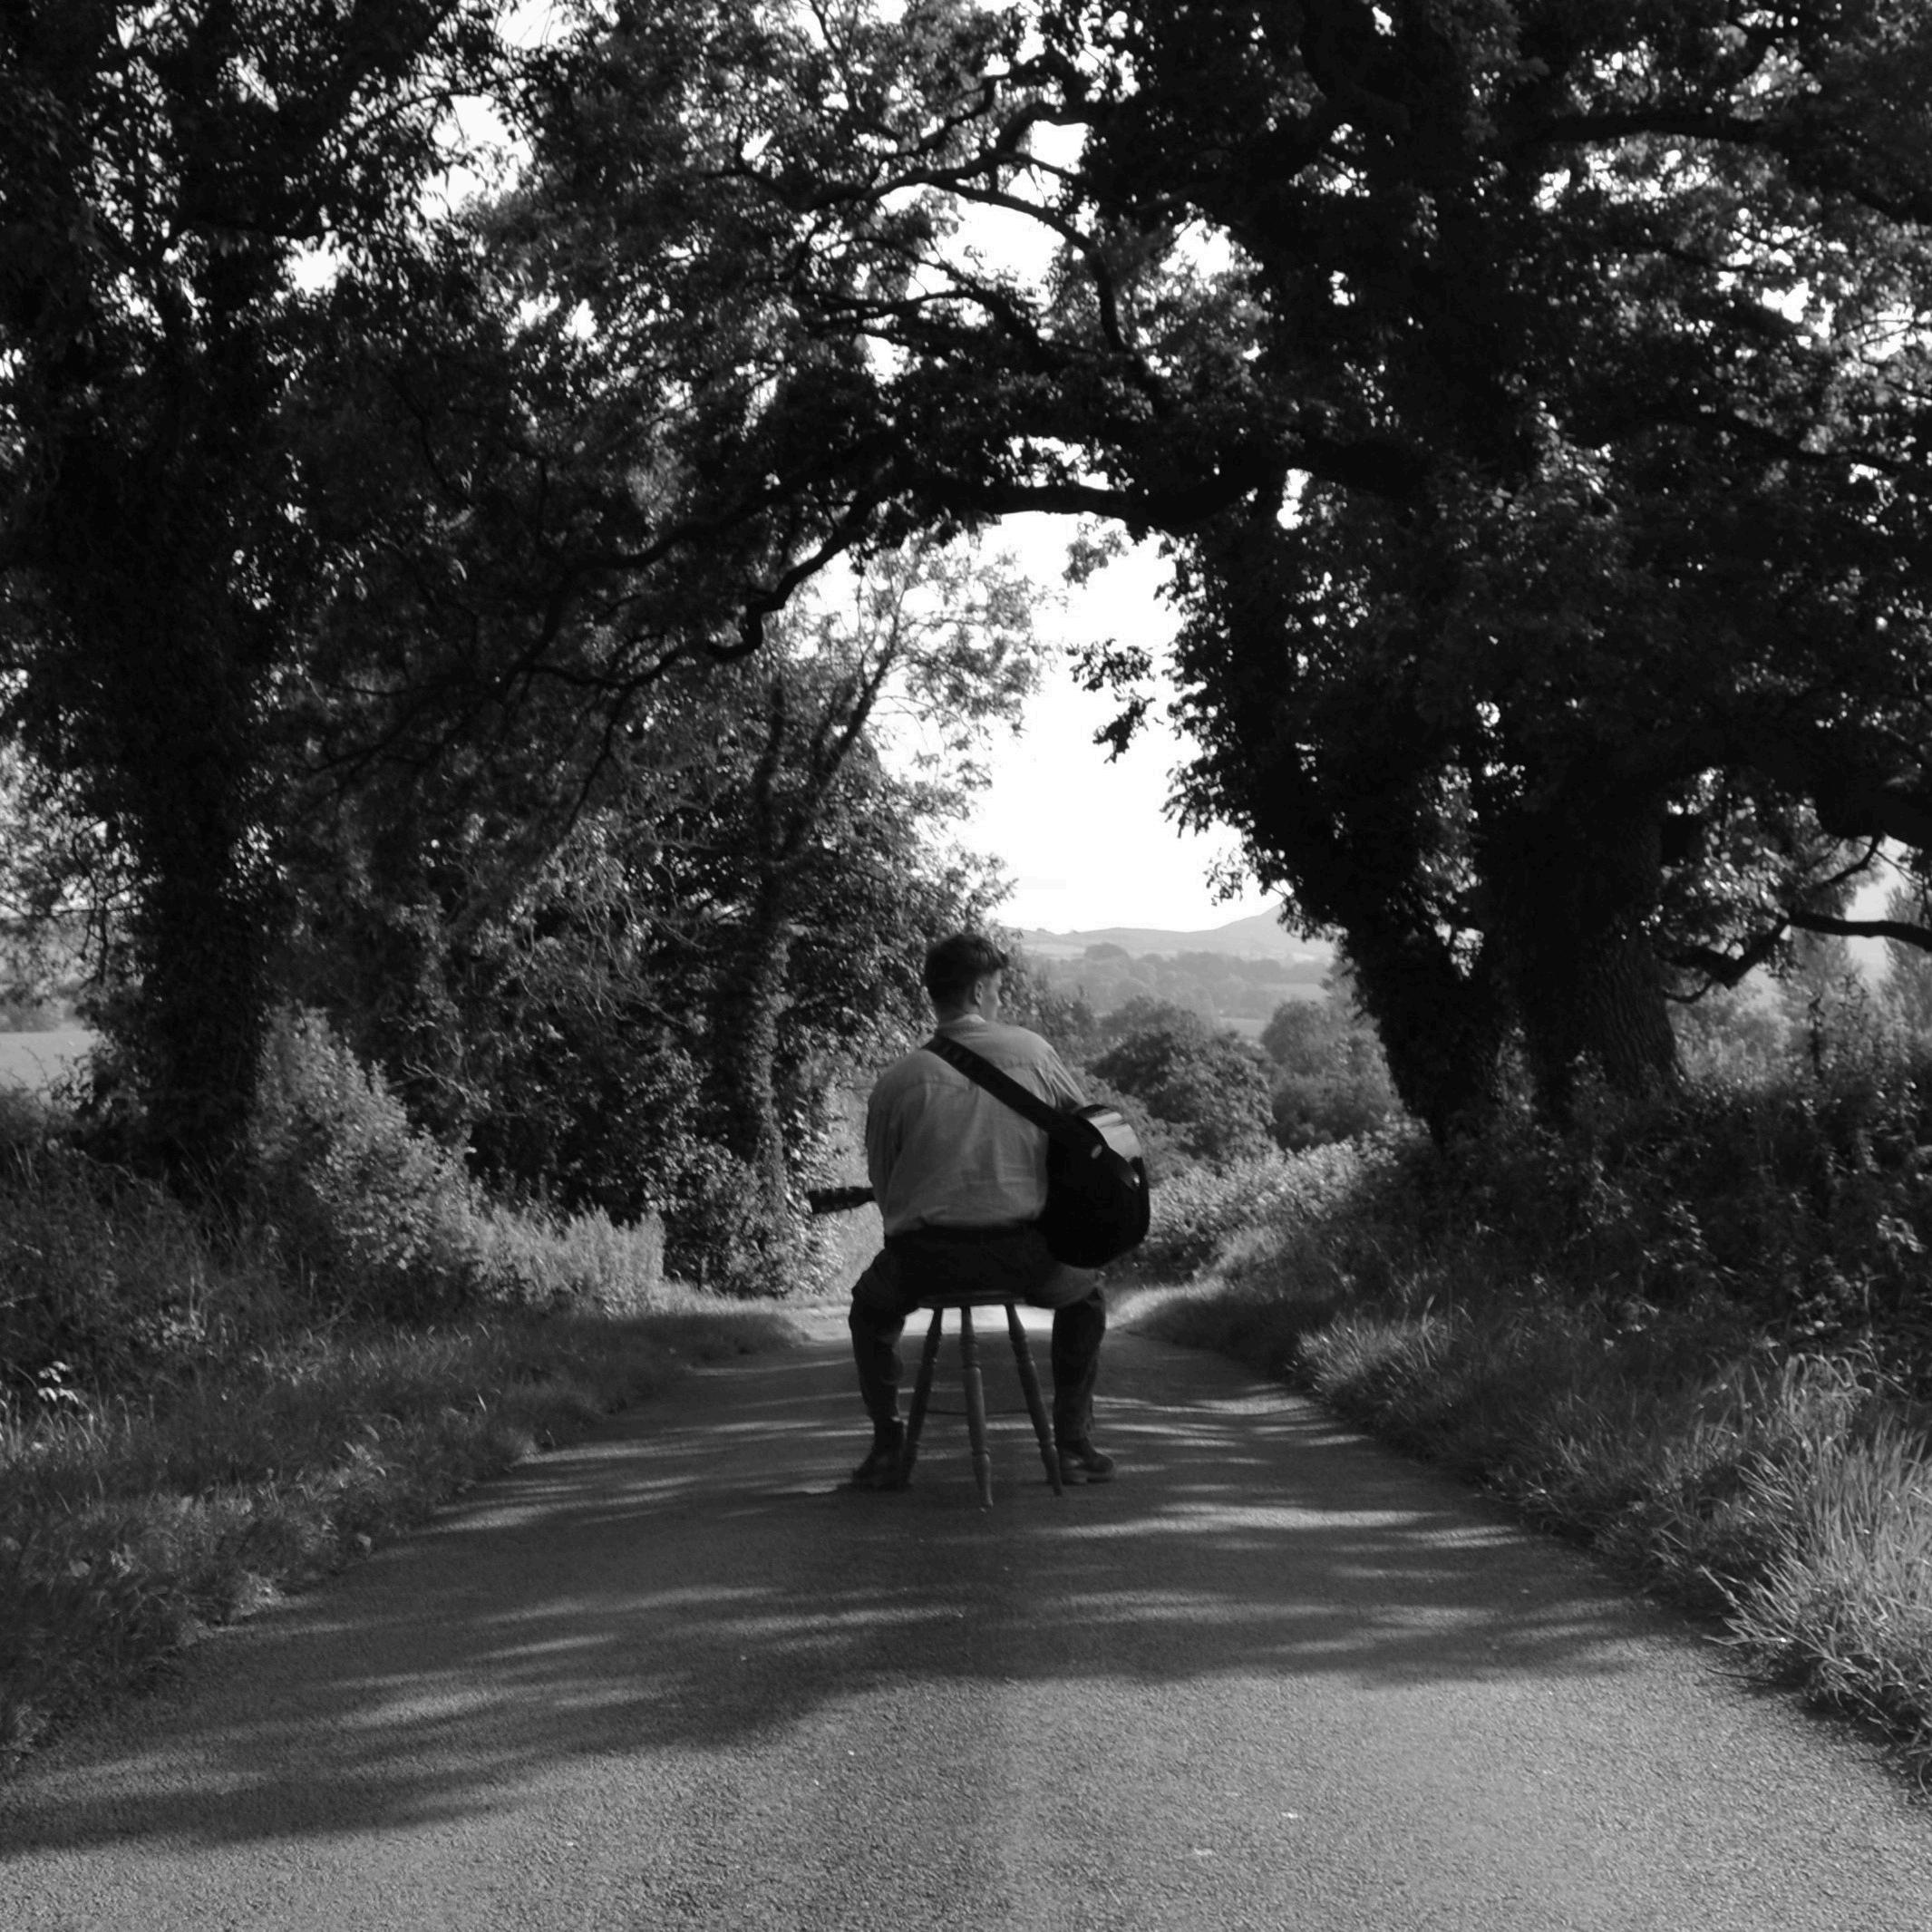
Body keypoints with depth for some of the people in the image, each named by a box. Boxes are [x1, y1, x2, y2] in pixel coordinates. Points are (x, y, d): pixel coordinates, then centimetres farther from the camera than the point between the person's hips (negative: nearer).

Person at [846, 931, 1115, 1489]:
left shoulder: (896, 1080, 3)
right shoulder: (1032, 1051, 4)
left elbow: (883, 1189, 9)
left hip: (923, 1254, 0)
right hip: (1023, 1250, 0)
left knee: (870, 1306, 33)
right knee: (1084, 1295, 32)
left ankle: (887, 1448, 24)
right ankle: (1073, 1447, 25)